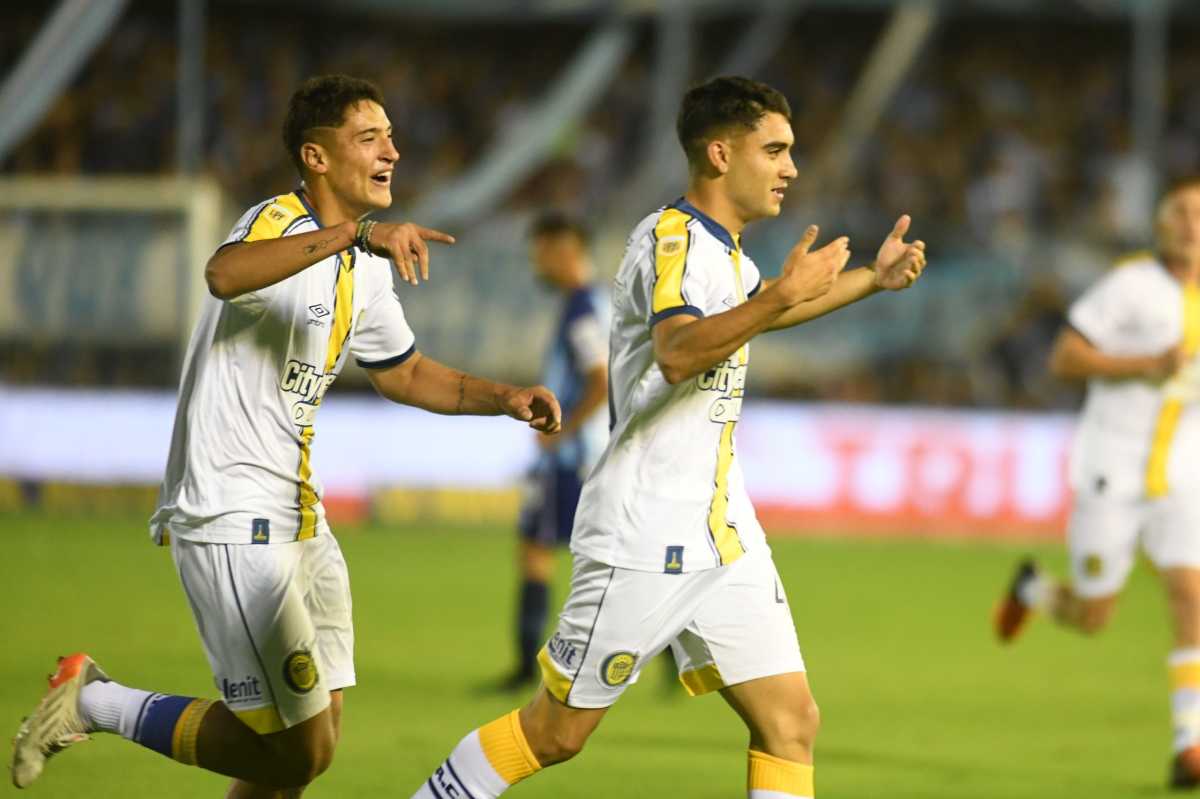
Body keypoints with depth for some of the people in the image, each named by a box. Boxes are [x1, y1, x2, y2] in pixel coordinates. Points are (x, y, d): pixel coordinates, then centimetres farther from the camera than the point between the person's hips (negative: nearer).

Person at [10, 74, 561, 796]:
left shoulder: (367, 266, 14)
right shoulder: (279, 226, -15)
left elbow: (404, 373, 30)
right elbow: (225, 274, -40)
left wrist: (503, 400, 15)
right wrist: (355, 232, -48)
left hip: (300, 520, 10)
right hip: (229, 520, -10)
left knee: (317, 736, 11)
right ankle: (95, 704, 3)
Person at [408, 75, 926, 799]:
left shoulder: (727, 253, 15)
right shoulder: (671, 238, -14)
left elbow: (764, 313, 41)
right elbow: (678, 351, -34)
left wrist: (873, 279, 38)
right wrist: (785, 292, -34)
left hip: (724, 538, 9)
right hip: (646, 540, -9)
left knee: (792, 722, -2)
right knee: (557, 732, -1)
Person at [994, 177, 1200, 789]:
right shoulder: (1131, 284, -11)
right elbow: (1063, 359, -12)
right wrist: (1146, 365, -21)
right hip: (1112, 473, -4)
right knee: (1092, 617, 4)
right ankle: (1032, 589, 39)